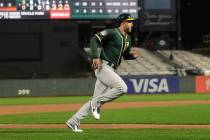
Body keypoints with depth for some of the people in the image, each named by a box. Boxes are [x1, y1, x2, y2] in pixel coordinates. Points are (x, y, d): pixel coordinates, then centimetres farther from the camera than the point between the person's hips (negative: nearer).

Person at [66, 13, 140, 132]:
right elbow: (94, 40, -14)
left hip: (111, 70, 9)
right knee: (122, 88, -23)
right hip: (103, 67, -9)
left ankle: (73, 121, 8)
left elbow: (126, 55, 27)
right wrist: (96, 57, -25)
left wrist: (133, 55, 4)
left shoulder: (127, 38, 18)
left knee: (96, 100, 5)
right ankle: (97, 104, -10)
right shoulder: (112, 33, -8)